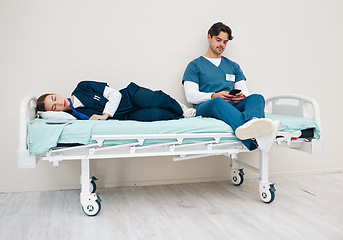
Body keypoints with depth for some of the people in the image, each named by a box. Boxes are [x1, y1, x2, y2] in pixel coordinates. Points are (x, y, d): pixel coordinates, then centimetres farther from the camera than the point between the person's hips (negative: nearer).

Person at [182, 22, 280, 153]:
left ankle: (250, 122, -63)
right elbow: (191, 96, 1)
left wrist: (242, 96, -6)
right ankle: (253, 139, -67)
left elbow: (244, 91, 20)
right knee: (218, 102, -39)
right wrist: (214, 96, -15)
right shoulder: (195, 65, 15)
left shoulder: (233, 66, 29)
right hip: (205, 107, -4)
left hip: (232, 107, 4)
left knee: (257, 98, -25)